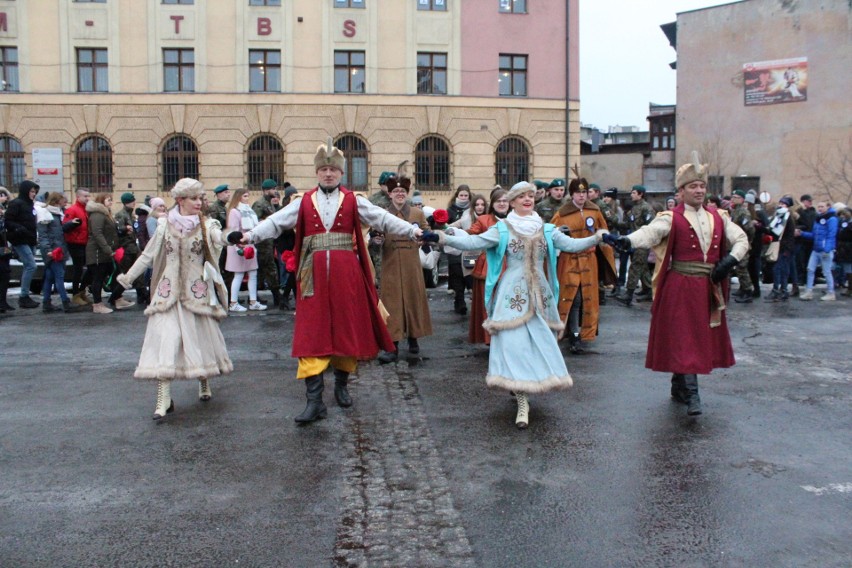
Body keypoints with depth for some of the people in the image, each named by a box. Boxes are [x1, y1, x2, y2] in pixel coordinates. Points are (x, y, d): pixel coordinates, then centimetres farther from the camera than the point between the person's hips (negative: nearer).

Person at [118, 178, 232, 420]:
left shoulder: (207, 225, -1)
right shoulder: (165, 225, 2)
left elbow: (219, 239, -21)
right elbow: (148, 255, 11)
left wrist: (225, 238, -43)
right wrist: (129, 277, 12)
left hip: (198, 293, 0)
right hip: (169, 292, 1)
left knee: (201, 338, 10)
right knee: (165, 341, -7)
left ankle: (204, 381, 35)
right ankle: (163, 399, -6)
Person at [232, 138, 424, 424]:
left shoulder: (353, 201, 6)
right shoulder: (304, 203, 8)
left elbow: (383, 219, -1)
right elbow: (276, 222, 4)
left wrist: (412, 230, -11)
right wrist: (250, 235, -9)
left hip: (346, 274, 0)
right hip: (315, 275, 0)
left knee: (346, 327, 7)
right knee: (312, 332, -4)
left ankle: (341, 384, 29)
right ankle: (314, 400, -3)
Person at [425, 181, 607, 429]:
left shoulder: (546, 229, 9)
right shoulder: (502, 229, -2)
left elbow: (571, 244, 5)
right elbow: (473, 242, -9)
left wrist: (598, 238, -8)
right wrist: (442, 237, -20)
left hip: (540, 294, 4)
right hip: (513, 293, -4)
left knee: (541, 341, 6)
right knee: (514, 343, -10)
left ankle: (524, 388, 27)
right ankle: (522, 402, -7)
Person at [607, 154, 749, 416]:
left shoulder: (718, 217, 11)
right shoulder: (671, 218, -6)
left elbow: (741, 240, 16)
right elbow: (650, 232, -24)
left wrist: (730, 260, -4)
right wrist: (627, 240, -45)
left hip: (709, 288, 6)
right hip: (680, 288, -6)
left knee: (704, 337, 11)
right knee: (684, 338, -6)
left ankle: (678, 387, 26)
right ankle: (691, 394, -2)